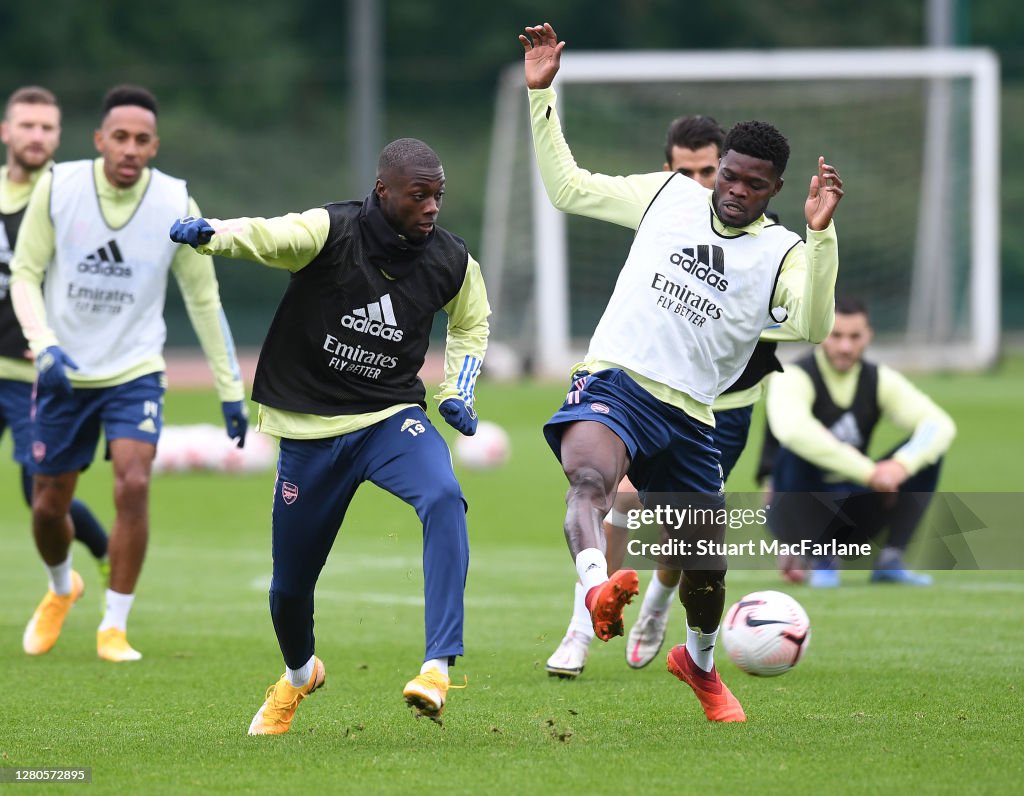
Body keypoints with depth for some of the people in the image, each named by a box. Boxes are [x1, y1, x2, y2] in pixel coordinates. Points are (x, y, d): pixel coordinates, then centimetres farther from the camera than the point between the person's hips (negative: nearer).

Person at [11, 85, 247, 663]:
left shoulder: (175, 204, -9)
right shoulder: (58, 187, -11)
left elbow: (204, 298, 0)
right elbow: (26, 274, -3)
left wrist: (231, 390, 0)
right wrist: (45, 344, -20)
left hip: (136, 372, -1)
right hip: (65, 371, 1)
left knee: (133, 484, -21)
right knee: (49, 504, 6)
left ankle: (115, 627, -7)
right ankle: (62, 589, 41)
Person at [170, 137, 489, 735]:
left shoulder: (451, 263, -4)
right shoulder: (331, 232, -16)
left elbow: (471, 323, 19)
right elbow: (265, 236, -35)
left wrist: (458, 393, 3)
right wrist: (209, 234, -57)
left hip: (391, 417, 1)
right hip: (309, 430, -1)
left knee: (444, 497, -32)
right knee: (290, 586, 9)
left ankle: (439, 666, -33)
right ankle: (300, 674, 45)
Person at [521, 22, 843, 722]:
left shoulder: (782, 252, 3)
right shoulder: (670, 196, 8)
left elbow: (815, 325, -17)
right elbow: (568, 188, 14)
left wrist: (822, 234, -30)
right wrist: (542, 94, 6)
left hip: (688, 415, 2)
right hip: (615, 381, -2)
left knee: (708, 571, 12)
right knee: (590, 475, -38)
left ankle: (700, 662, 45)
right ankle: (598, 586, -66)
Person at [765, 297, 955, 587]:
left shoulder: (879, 380, 1)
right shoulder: (793, 378, -15)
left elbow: (940, 425, -10)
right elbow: (793, 430, -38)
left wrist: (902, 465, -31)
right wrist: (868, 472, -39)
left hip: (853, 514, 4)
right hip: (799, 512, -4)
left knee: (926, 452, -12)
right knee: (795, 454, -35)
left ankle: (891, 560, -11)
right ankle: (821, 562, -19)